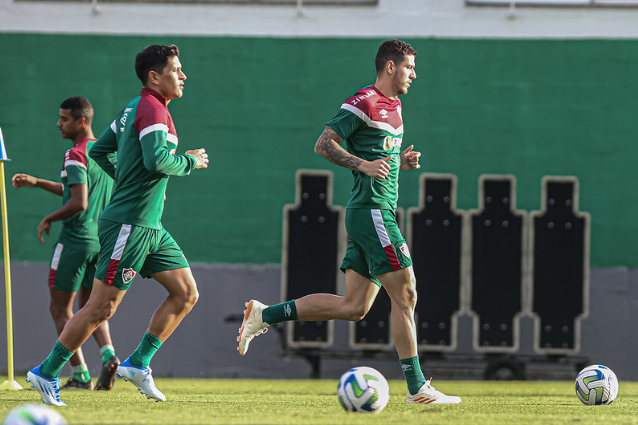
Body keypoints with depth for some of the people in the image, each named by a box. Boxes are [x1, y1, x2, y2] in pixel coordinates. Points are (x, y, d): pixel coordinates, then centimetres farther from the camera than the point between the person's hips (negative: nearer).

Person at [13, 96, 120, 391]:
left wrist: (48, 220, -8)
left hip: (75, 239, -8)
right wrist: (36, 183, 26)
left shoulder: (75, 155, -15)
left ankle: (80, 375, -2)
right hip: (102, 240, 8)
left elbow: (78, 203, -24)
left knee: (60, 308, 4)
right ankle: (108, 354, -7)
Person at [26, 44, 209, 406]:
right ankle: (47, 373, 3)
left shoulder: (133, 109, 16)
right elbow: (157, 159, -27)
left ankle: (137, 364, 8)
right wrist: (190, 162, -11)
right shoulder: (153, 109, -14)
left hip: (150, 227, 10)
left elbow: (99, 151, 22)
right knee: (101, 308, -6)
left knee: (186, 294, 5)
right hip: (129, 225, -10)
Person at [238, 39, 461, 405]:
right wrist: (364, 164, -22)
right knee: (405, 296, -9)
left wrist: (401, 162, 10)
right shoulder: (363, 104, -10)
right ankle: (417, 388, -6)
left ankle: (265, 315, 14)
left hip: (380, 213, 10)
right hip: (372, 211, -10)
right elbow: (324, 144, -12)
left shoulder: (394, 106, 19)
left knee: (354, 307, 7)